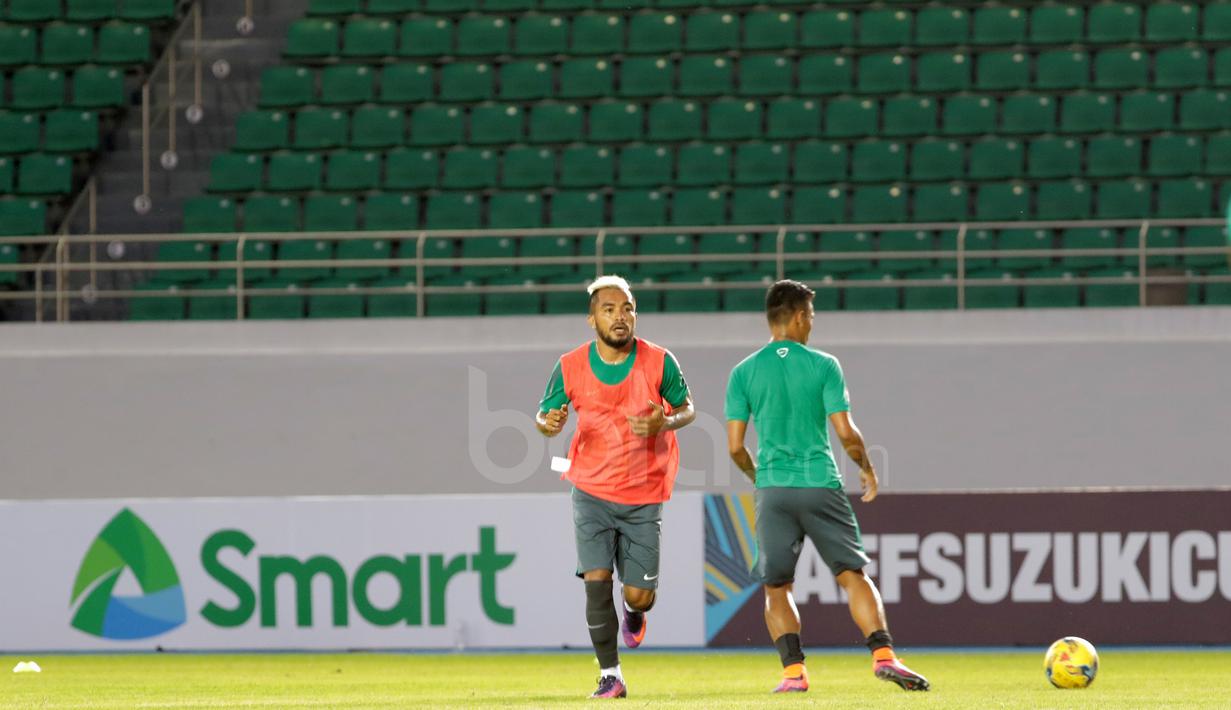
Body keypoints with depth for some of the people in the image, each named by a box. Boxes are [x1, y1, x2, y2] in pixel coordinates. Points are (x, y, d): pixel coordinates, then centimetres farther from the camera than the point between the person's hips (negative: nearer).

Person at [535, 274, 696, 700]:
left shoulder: (658, 362, -8)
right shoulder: (571, 366, -7)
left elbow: (687, 408, 5)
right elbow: (544, 417, 4)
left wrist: (665, 423, -18)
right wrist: (549, 423, -21)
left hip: (644, 497, 0)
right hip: (592, 491, 0)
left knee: (639, 594, 0)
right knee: (597, 580, -13)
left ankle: (634, 611, 39)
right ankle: (610, 676, 0)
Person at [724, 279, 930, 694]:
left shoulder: (744, 373, 4)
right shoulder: (823, 365, -1)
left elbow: (735, 446, 3)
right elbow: (845, 433, -4)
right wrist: (867, 468, 15)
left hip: (773, 489, 1)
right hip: (821, 485, -1)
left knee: (776, 587, 10)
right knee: (853, 574, 4)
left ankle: (793, 669, -3)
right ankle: (883, 656, -10)